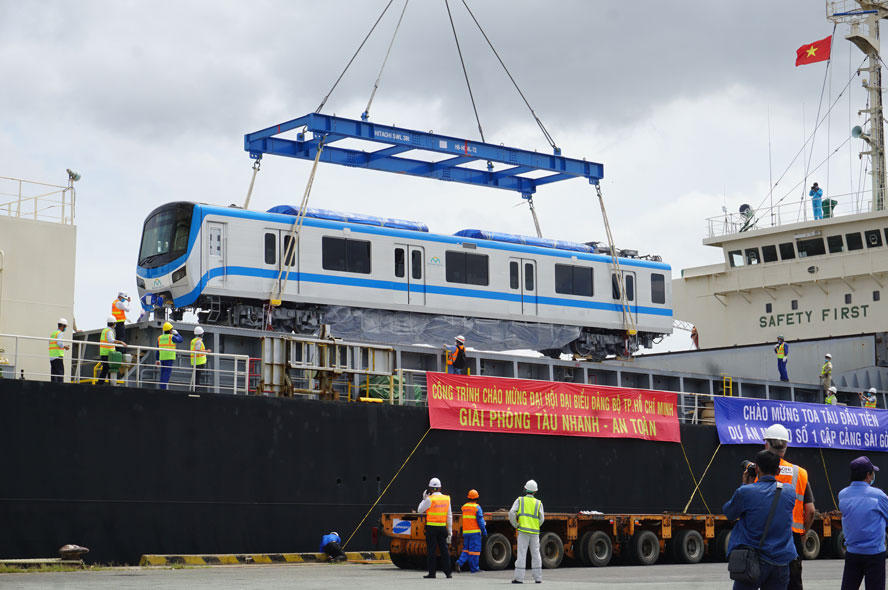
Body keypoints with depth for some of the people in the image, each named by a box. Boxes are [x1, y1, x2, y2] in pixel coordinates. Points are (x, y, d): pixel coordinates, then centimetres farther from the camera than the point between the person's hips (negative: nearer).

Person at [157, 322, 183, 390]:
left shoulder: (160, 338, 10)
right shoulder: (171, 337, -7)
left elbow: (158, 350, 13)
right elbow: (180, 340, 6)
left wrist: (157, 360, 18)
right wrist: (176, 334, 19)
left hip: (162, 358, 6)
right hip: (169, 358, -6)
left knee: (163, 374, 10)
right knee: (167, 373, -7)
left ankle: (162, 388, 10)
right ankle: (164, 388, -14)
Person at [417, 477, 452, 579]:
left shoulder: (429, 499, -10)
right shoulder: (446, 499, 5)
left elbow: (420, 510, 4)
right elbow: (449, 516, 7)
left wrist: (424, 498, 12)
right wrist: (450, 531, 11)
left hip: (431, 528, -4)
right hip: (442, 527, 4)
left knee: (432, 550, 0)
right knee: (444, 550, 6)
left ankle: (432, 573, 0)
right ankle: (448, 572, 3)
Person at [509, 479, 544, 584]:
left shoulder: (520, 500, 4)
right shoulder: (538, 503, 6)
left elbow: (511, 513, -7)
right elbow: (541, 519, 0)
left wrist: (515, 525, 4)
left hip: (523, 531, -2)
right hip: (535, 532, 2)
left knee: (521, 554, -3)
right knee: (536, 555, 8)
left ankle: (519, 577, -7)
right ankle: (538, 578, 9)